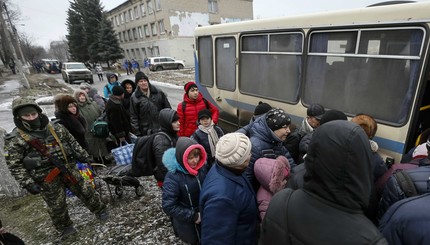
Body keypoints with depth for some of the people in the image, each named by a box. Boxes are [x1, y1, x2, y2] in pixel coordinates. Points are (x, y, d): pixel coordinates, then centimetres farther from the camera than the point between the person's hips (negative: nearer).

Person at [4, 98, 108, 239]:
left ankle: (99, 210, 33)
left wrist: (84, 156, 12)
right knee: (57, 205, 11)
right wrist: (28, 184, -14)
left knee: (86, 191, 12)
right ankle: (65, 227, 35)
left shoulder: (56, 128, 2)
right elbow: (14, 166, -8)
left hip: (69, 168, 3)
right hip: (46, 178, -3)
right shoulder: (15, 140, -9)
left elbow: (72, 142, 13)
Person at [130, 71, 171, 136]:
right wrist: (137, 133, -4)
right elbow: (133, 117, 0)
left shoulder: (159, 92, 0)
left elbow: (167, 109, 6)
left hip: (162, 128, 2)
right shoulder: (134, 97, -2)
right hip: (146, 132, -1)